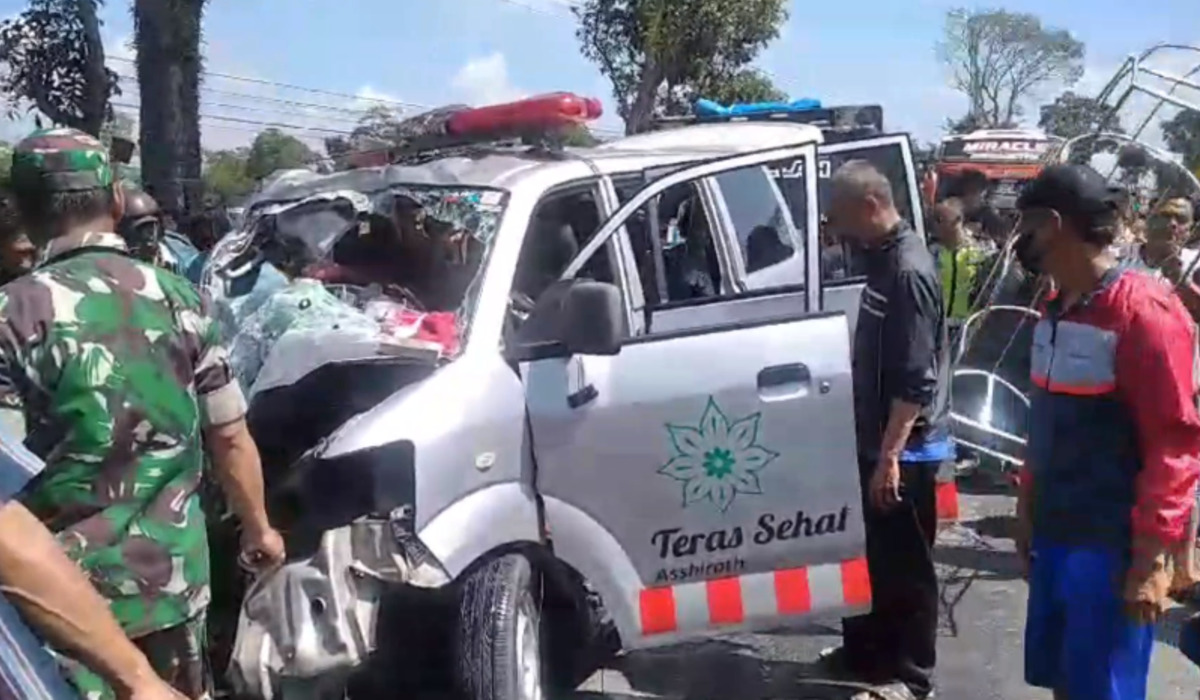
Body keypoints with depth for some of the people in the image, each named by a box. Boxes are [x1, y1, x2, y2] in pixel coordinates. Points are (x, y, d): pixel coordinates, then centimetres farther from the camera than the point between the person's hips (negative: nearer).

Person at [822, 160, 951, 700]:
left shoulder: (909, 270, -21)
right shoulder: (883, 255, 9)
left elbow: (916, 379, -24)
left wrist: (890, 455, -24)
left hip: (904, 450, -9)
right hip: (876, 440, 9)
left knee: (905, 564, 3)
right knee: (871, 554, 20)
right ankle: (868, 651, 34)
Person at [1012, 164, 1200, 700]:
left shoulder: (1143, 310, -15)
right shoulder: (1057, 309, 11)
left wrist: (1152, 557, -18)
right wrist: (1027, 506, 19)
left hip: (1111, 545, -8)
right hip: (1055, 535, 8)